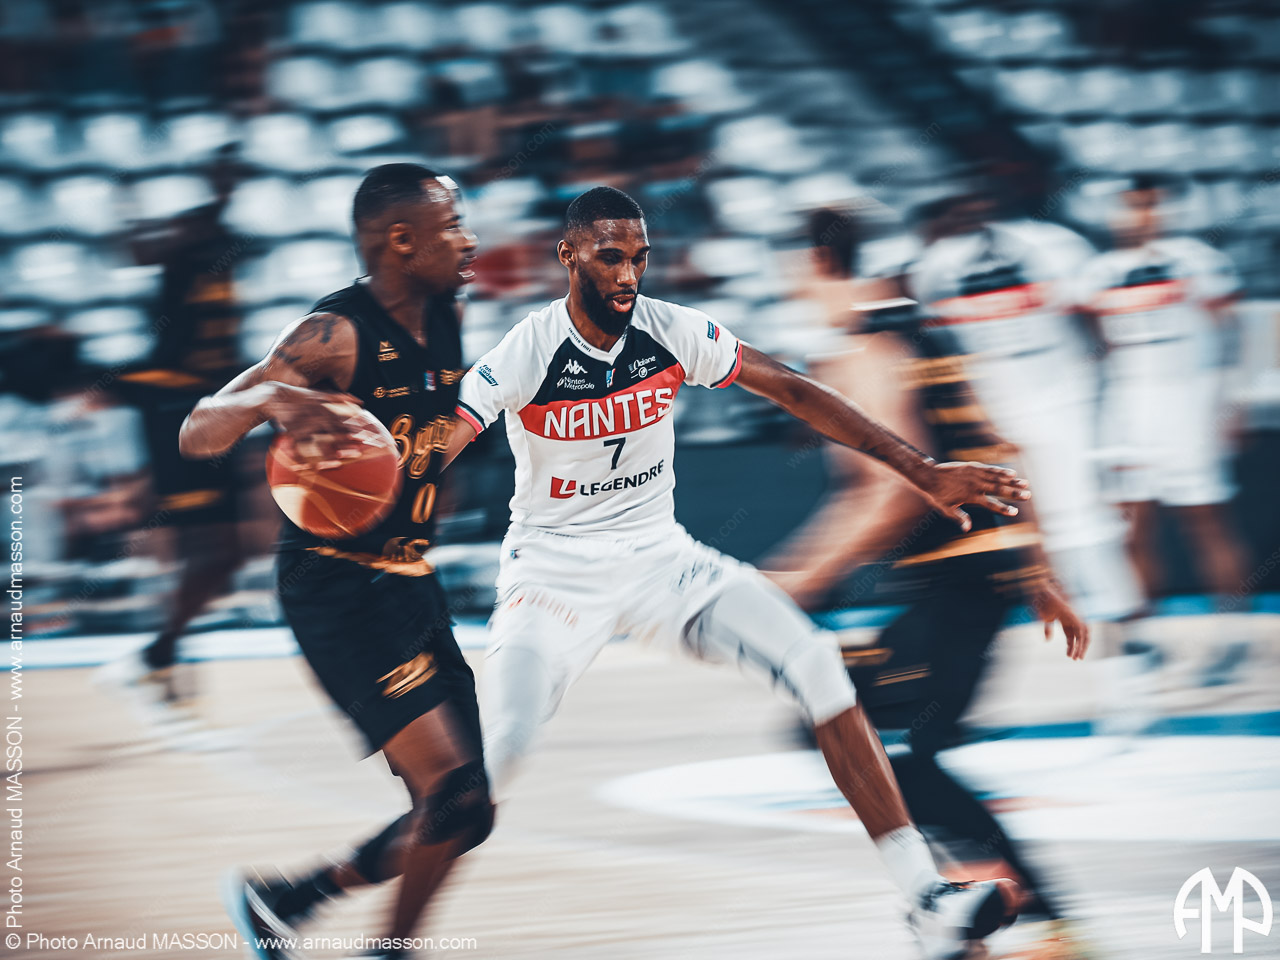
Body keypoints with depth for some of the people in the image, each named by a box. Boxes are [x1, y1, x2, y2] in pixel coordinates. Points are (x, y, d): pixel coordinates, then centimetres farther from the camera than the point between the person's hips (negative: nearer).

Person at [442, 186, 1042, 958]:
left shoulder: (674, 332, -8)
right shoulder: (527, 354, -18)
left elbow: (791, 391, -2)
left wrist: (925, 472, -4)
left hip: (658, 555, 3)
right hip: (555, 570, -3)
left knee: (815, 663, -16)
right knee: (498, 751, -25)